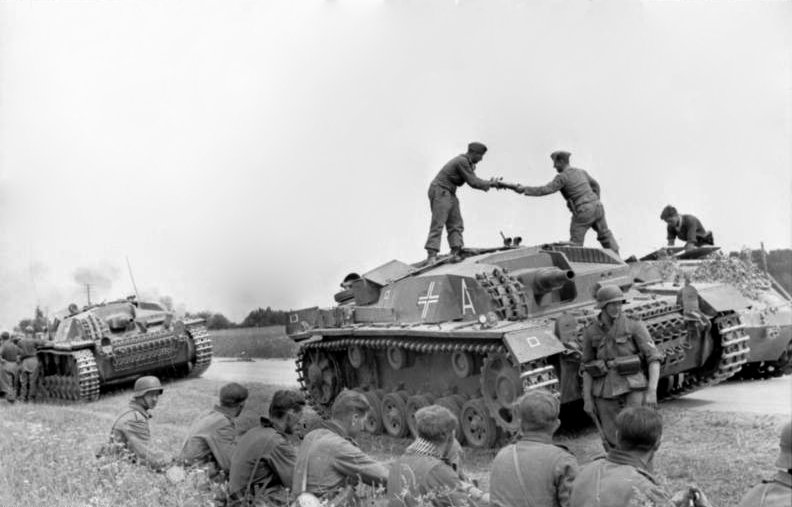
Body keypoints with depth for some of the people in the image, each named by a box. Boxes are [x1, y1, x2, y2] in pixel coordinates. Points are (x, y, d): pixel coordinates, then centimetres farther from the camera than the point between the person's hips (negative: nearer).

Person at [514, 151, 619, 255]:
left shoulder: (562, 177, -9)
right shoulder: (581, 172, 16)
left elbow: (545, 190, -16)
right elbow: (595, 185, 29)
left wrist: (524, 189, -13)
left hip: (583, 213, -7)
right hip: (597, 207, 7)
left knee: (575, 242, 1)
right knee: (605, 235, 20)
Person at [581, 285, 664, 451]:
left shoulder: (634, 327, -4)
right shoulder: (591, 332, 5)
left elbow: (654, 358, -7)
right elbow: (587, 367, 11)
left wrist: (652, 391, -17)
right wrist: (587, 399, 5)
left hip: (633, 388, -3)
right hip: (605, 393, 3)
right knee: (612, 443, 4)